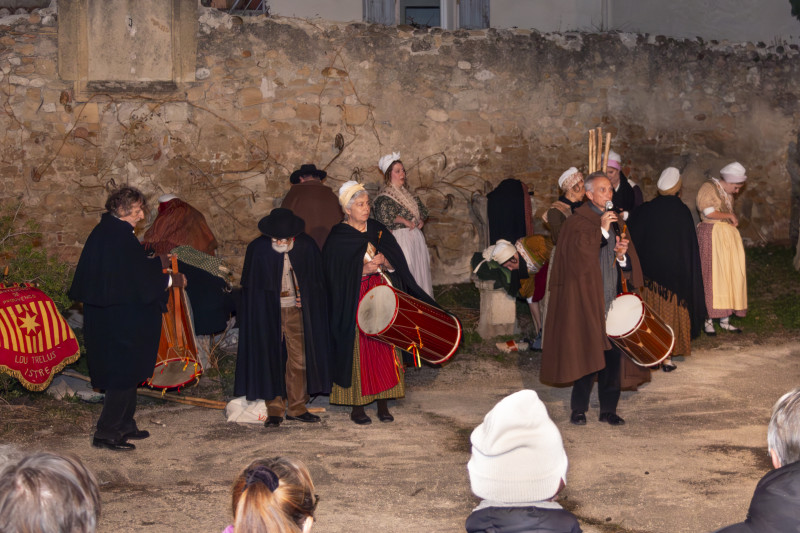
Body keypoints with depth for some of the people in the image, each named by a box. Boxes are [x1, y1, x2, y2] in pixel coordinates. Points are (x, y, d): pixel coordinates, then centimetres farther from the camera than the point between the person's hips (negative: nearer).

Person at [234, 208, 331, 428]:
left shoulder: (306, 247, -5)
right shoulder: (258, 249, -9)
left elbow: (317, 281, 8)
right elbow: (249, 285, 1)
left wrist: (303, 297, -4)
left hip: (296, 311, 2)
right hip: (268, 313, -2)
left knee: (298, 359, 5)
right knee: (270, 358, 0)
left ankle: (297, 408, 16)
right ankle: (275, 410, 7)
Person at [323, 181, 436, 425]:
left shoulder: (378, 230, 9)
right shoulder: (338, 237, -3)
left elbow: (397, 264, 7)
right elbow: (335, 274, -8)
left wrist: (383, 261, -14)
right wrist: (363, 269, -17)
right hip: (354, 301, -4)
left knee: (384, 348, 1)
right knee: (358, 349, -3)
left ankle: (383, 404, 8)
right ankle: (357, 406, 5)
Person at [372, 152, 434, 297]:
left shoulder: (406, 193, 17)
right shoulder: (384, 196, -8)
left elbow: (422, 209, 24)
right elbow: (385, 216, -24)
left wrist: (421, 220, 2)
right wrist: (405, 221, -15)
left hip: (416, 235, 8)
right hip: (400, 237, -8)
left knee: (420, 269, 8)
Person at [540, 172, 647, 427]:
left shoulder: (616, 221, 15)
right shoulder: (576, 222, -3)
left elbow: (629, 266, 15)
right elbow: (576, 255, -19)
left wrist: (623, 256, -8)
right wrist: (601, 230, -20)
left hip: (612, 300, 6)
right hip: (586, 299, -5)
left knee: (612, 355, 4)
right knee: (586, 353, -4)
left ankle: (608, 408, 12)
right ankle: (579, 408, 7)